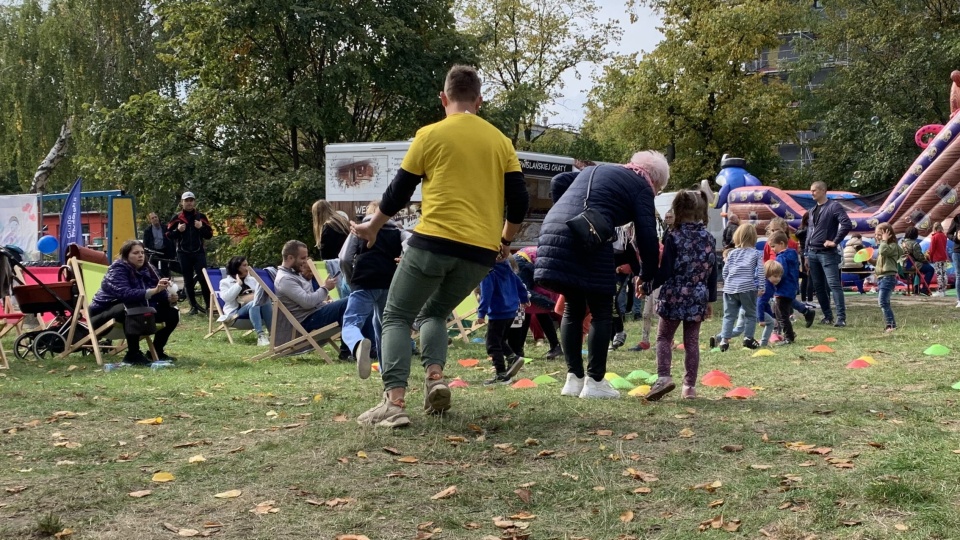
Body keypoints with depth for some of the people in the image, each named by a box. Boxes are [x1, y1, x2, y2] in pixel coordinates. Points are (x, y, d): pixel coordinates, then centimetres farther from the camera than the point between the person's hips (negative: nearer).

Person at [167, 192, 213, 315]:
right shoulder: (176, 218, 4)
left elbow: (209, 234, 6)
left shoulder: (201, 217, 6)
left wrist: (201, 227, -12)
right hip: (183, 254, 0)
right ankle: (193, 306, 10)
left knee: (203, 278, -10)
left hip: (199, 252, 0)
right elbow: (168, 235, 5)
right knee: (188, 280, 3)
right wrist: (178, 230, -13)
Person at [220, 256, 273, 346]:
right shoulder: (225, 282, 12)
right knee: (254, 303, -37)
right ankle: (260, 336, -53)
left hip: (254, 308, 4)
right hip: (236, 311, -4)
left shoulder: (252, 280, 24)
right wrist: (238, 284, -7)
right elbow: (225, 298, -8)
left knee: (266, 302, -32)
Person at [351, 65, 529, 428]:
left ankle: (394, 402, -9)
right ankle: (435, 378, -1)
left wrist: (372, 227, 23)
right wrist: (504, 241, 26)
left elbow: (399, 193, 7)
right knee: (435, 313, 25)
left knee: (397, 317, 8)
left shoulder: (430, 135, 2)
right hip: (480, 252, 4)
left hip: (433, 241, -4)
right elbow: (519, 201, 9)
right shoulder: (500, 141, 11)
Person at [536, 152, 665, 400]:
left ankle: (573, 379, 18)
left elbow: (558, 182, 21)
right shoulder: (641, 187, 9)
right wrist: (648, 275, 11)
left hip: (552, 228, 7)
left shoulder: (595, 170, 30)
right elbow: (647, 235, 1)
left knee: (573, 308, 17)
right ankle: (595, 382, 6)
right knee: (601, 313, 7)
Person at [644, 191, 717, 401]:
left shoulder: (674, 237, -11)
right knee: (692, 341, 10)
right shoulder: (709, 239, 6)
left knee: (664, 337, 6)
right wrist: (710, 300, 17)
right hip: (698, 298, 4)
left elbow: (665, 271, -13)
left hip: (674, 297, -4)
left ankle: (664, 376, -12)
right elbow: (713, 273, 10)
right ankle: (690, 385, 11)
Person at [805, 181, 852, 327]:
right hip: (812, 253, 8)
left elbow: (846, 223, -19)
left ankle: (841, 318, -15)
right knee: (819, 286, 9)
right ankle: (827, 316, 17)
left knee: (834, 285, -12)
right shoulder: (813, 210, 18)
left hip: (827, 253, -8)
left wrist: (835, 241, -17)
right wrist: (807, 253, 18)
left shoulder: (833, 206, -7)